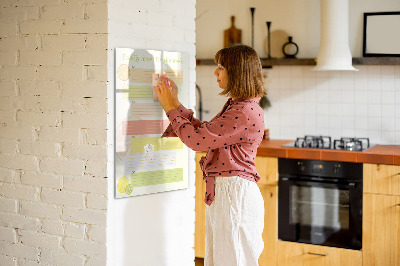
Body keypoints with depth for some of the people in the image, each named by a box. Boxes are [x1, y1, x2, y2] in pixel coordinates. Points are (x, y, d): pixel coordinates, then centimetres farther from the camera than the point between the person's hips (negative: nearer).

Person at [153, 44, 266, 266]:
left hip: (235, 194, -10)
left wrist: (170, 108, -7)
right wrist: (176, 103, 15)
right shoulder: (235, 106, 13)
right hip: (221, 192, 10)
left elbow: (197, 139, -19)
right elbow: (203, 132, 17)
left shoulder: (246, 112, -20)